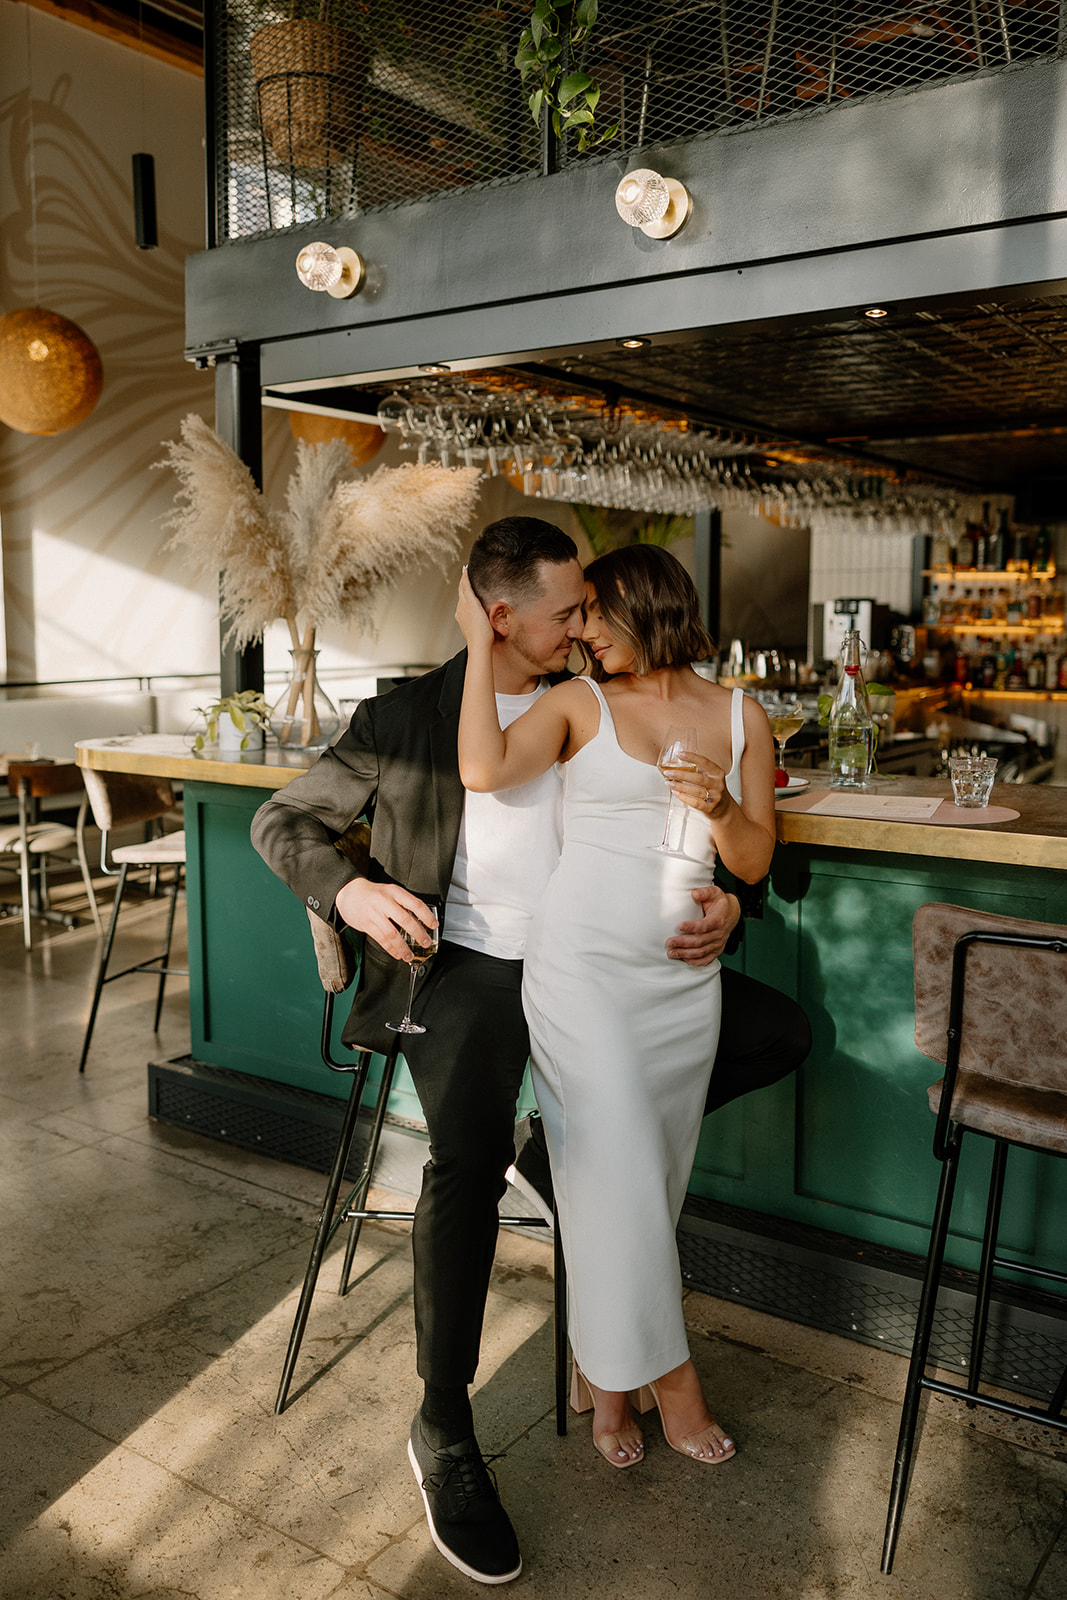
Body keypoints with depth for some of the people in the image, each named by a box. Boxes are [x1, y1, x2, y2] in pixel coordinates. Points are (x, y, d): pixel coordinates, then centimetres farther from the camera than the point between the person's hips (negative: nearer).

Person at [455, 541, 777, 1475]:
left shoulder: (742, 718, 9)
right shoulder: (579, 703, 2)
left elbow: (755, 864, 9)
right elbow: (483, 769, -16)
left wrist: (720, 807, -11)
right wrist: (480, 642, -11)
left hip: (683, 976, 3)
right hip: (582, 962, -3)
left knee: (652, 1176, 9)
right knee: (616, 1164, -8)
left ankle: (602, 1370, 27)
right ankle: (665, 1372, 11)